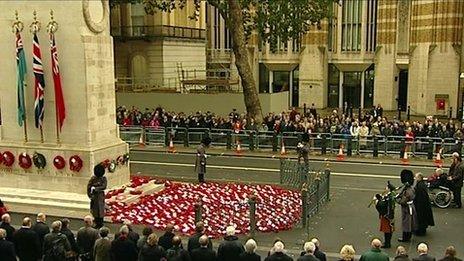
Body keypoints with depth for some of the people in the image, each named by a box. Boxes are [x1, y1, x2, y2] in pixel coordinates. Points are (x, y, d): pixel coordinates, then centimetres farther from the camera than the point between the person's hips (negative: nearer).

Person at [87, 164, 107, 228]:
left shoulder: (104, 178, -7)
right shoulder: (93, 178, 2)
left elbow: (104, 187, -18)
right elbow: (89, 186, 2)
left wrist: (95, 188, -22)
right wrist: (89, 194, -5)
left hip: (100, 196, -3)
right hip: (93, 196, 4)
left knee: (100, 209, -1)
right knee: (94, 209, 8)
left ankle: (101, 224, 8)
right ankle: (97, 223, 18)